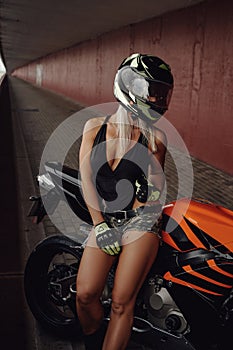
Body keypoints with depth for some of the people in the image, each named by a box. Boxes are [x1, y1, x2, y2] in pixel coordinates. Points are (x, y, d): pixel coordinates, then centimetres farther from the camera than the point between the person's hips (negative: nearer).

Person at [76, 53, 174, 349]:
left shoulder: (155, 138, 4)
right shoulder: (95, 127, 6)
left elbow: (156, 188, 9)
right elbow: (86, 177, 2)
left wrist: (150, 191, -14)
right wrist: (99, 224, -4)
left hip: (139, 220, -1)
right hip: (103, 219, 2)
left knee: (121, 303, -8)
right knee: (86, 294, -8)